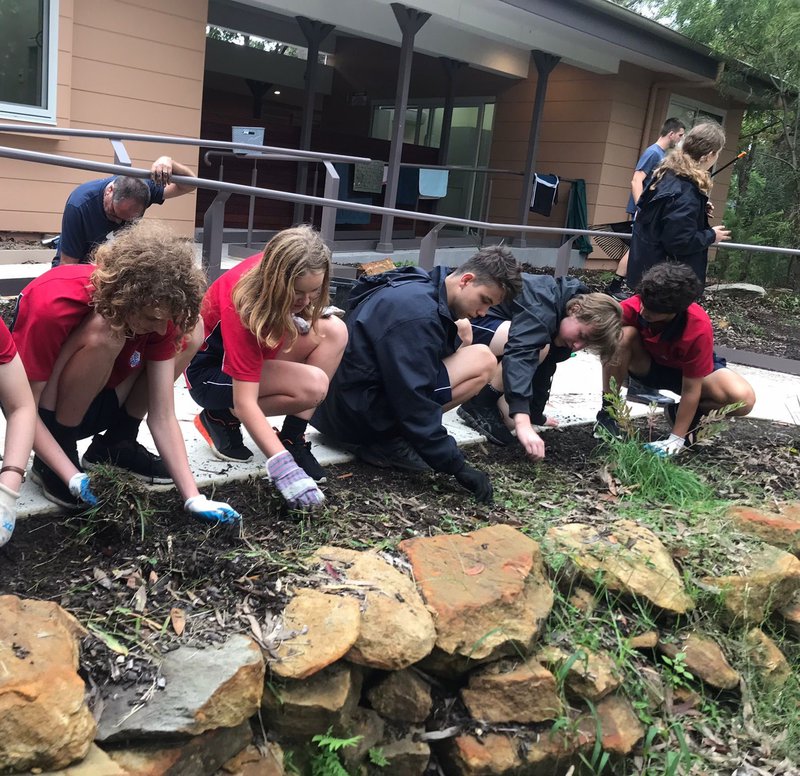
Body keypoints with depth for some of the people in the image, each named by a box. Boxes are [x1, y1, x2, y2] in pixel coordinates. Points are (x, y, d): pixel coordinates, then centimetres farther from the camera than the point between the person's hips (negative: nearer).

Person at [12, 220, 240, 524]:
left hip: (95, 402, 5)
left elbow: (163, 417, -19)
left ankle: (111, 445, 0)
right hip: (46, 410, -5)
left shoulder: (159, 311, -19)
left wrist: (193, 499, -26)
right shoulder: (54, 306, -34)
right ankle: (50, 464, -14)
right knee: (103, 335, -35)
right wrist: (74, 478, -35)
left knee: (190, 337, -12)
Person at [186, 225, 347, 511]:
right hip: (211, 369, -8)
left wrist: (293, 318, -13)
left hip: (252, 353, 8)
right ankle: (222, 417, -6)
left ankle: (293, 438, -11)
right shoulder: (242, 309, -36)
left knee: (334, 331, -14)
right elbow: (246, 403, -38)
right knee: (313, 386, -29)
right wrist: (283, 466, -45)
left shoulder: (272, 266, -17)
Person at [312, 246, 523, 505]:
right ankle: (389, 443, -11)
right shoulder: (417, 313, -22)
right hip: (359, 414, -10)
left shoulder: (423, 288, 9)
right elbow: (415, 402, -24)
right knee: (482, 360, -12)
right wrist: (456, 467, -21)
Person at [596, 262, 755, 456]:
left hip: (687, 370, -1)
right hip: (647, 365, 1)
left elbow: (691, 389, -29)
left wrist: (676, 438, -26)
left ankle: (681, 413, 1)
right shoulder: (631, 308, -32)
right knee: (622, 336, -33)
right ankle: (608, 411, -16)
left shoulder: (699, 328, -36)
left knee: (744, 398, -29)